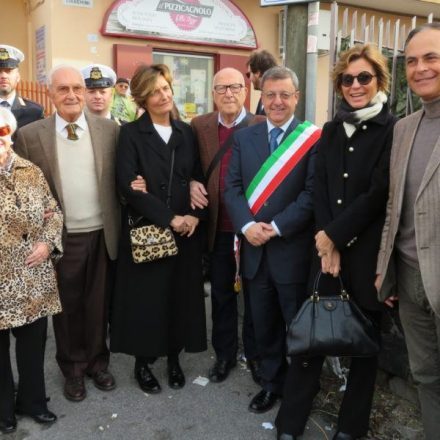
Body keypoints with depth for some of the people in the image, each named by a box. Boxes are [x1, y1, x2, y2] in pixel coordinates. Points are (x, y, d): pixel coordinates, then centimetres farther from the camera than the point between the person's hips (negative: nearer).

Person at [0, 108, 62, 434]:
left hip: (34, 279, 4)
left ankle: (33, 400, 37)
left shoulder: (31, 171, 6)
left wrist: (48, 242, -6)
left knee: (34, 343, 16)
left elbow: (53, 211, 9)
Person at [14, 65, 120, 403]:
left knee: (99, 305, 13)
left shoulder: (110, 130, 0)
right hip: (60, 238, 0)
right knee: (67, 306, 13)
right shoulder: (30, 135, -3)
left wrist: (121, 228, -4)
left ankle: (97, 362, 34)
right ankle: (73, 368, 33)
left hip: (102, 235, 1)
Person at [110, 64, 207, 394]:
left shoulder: (186, 132, 9)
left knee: (181, 296, 10)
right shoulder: (131, 133, -4)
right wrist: (169, 218, -17)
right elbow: (128, 185, -14)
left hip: (186, 231, 4)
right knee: (147, 298, 5)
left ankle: (174, 358, 28)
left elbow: (198, 179, 9)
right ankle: (143, 363, 24)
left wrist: (195, 215, -8)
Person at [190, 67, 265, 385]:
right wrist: (191, 183, -11)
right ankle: (224, 353, 33)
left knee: (255, 294, 13)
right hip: (218, 227, 3)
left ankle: (255, 354, 31)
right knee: (221, 293, 15)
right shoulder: (199, 126, 2)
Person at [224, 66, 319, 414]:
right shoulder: (243, 138, 9)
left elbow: (313, 193, -12)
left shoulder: (314, 138, -5)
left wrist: (276, 227, -18)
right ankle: (272, 383, 34)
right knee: (264, 325, 16)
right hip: (254, 249, 4)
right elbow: (232, 187, 3)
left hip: (293, 250, -4)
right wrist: (247, 225, -14)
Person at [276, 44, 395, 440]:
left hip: (368, 252, -3)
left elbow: (379, 194, -12)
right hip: (328, 247, 4)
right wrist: (327, 243, -7)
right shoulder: (331, 130, 10)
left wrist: (334, 234, -11)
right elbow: (320, 189, 4)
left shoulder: (393, 130, -5)